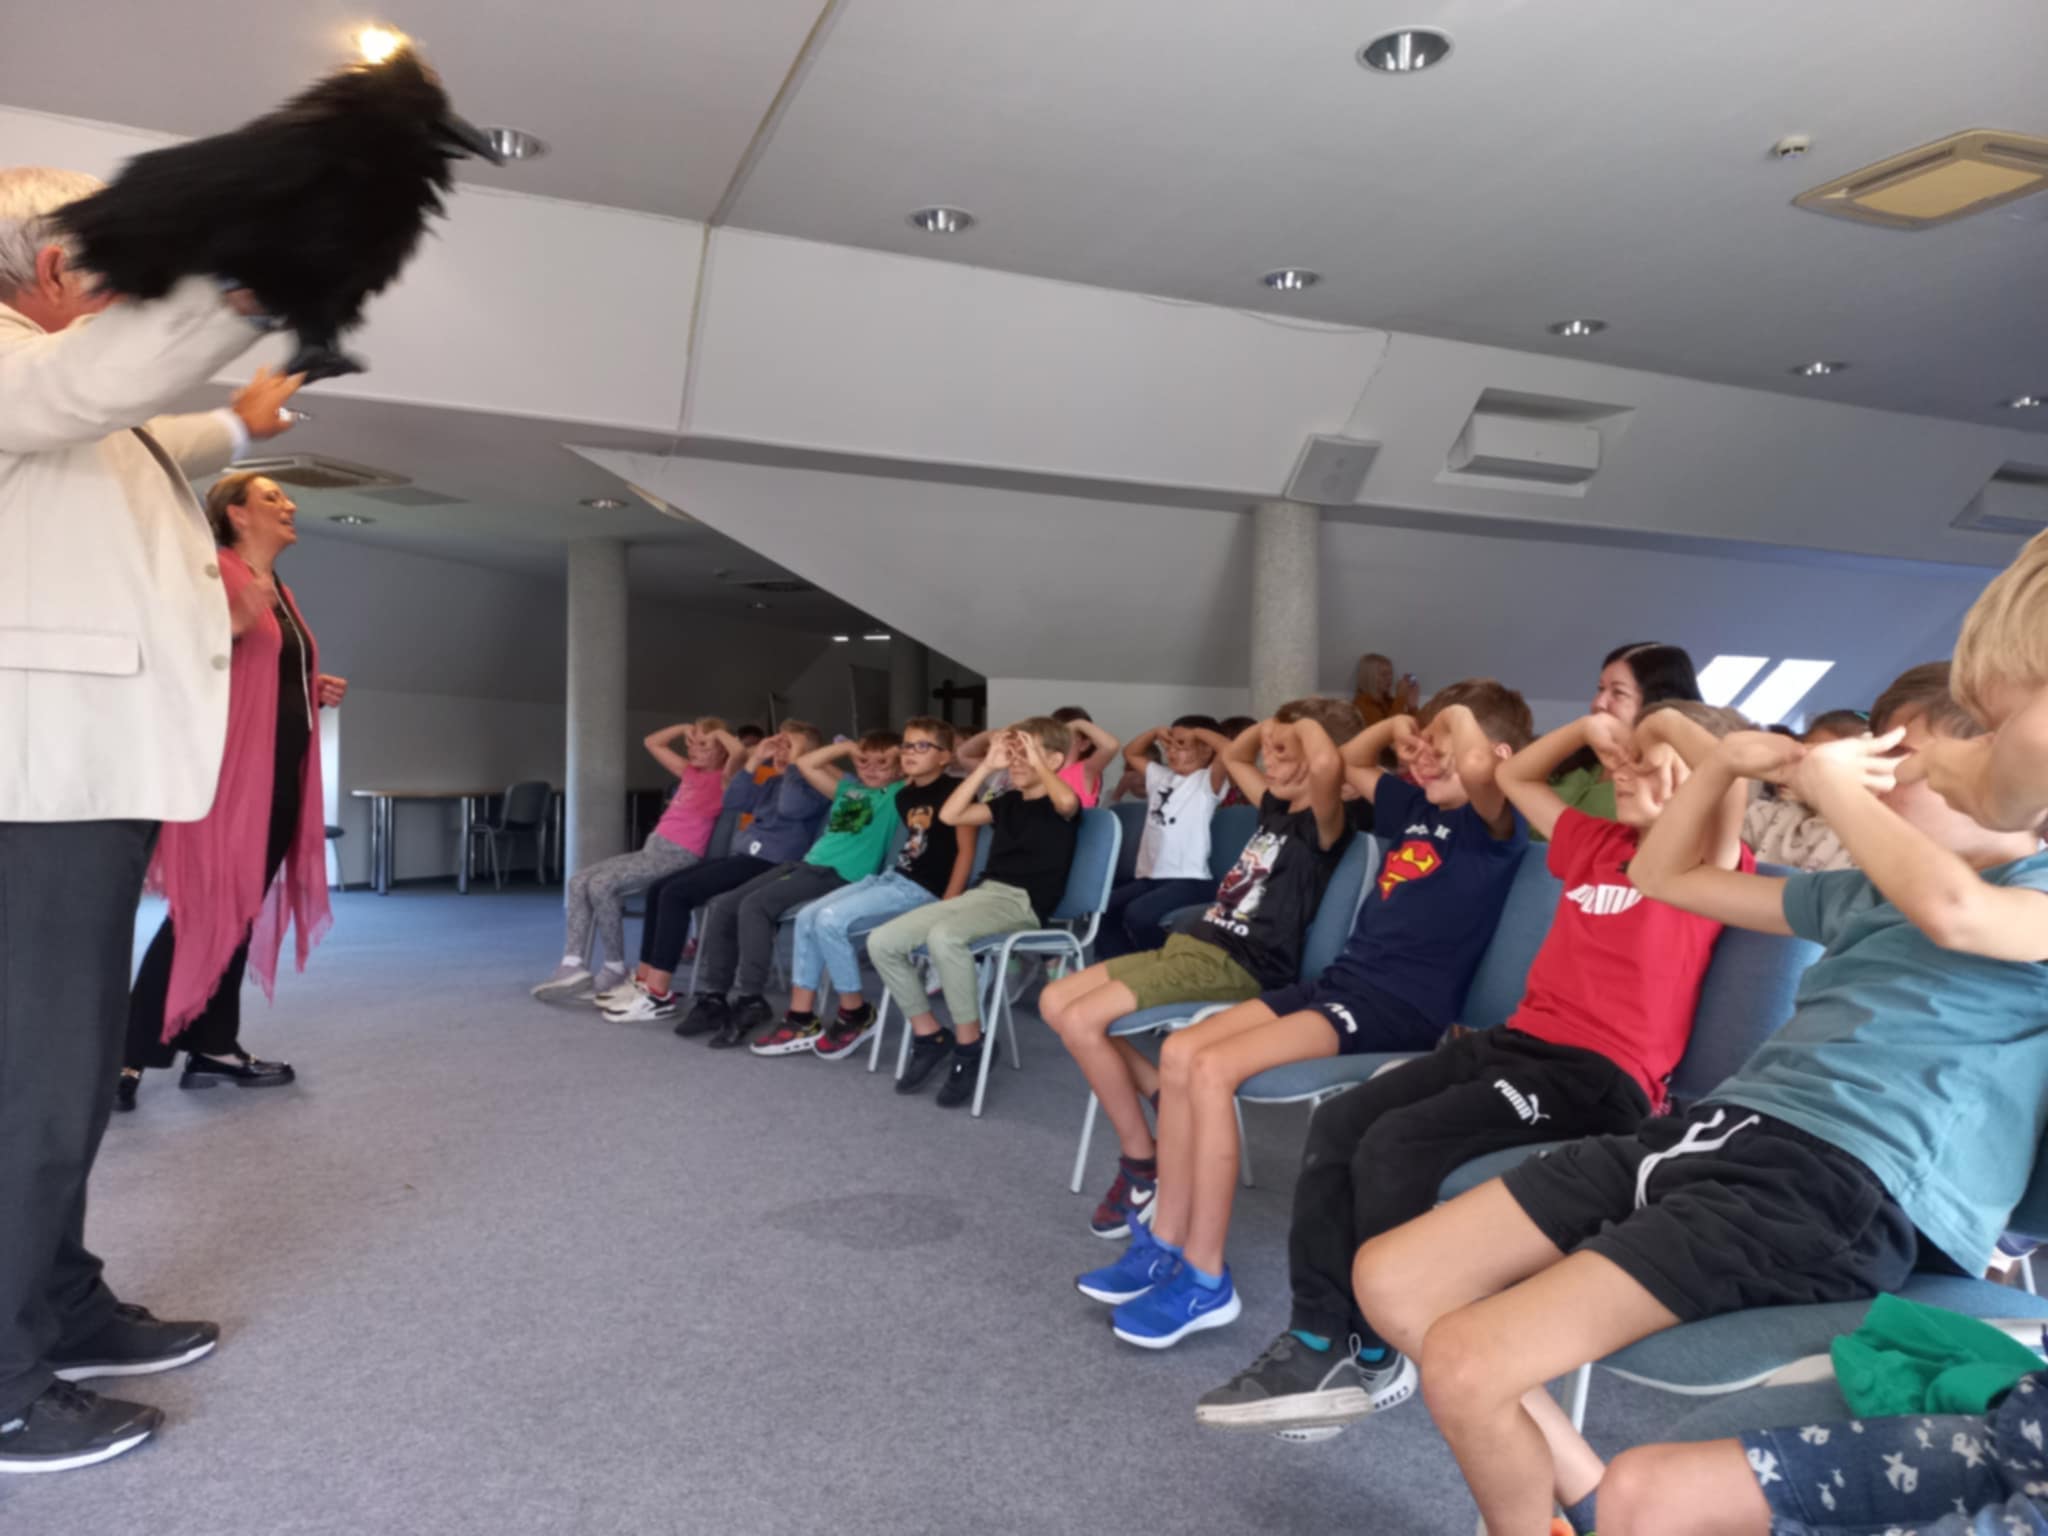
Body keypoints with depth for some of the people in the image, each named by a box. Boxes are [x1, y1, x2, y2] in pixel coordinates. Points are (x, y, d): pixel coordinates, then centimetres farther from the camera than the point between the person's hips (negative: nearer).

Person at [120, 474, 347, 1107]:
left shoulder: (281, 593, 20)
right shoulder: (213, 573, -6)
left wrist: (317, 693, 10)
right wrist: (232, 625, -31)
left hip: (280, 774, 9)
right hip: (228, 769, -8)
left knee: (242, 911, 8)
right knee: (204, 912, -10)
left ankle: (214, 1045, 14)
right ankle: (129, 1053, -2)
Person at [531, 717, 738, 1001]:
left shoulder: (721, 780, -4)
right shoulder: (691, 772, 19)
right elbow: (652, 743, 31)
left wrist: (720, 734, -7)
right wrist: (685, 729, 19)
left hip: (677, 856, -9)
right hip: (652, 849, 9)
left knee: (602, 885, -21)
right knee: (579, 881, -1)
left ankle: (615, 969, -7)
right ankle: (574, 965, -8)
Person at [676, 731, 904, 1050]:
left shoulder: (897, 794, 3)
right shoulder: (849, 787, 24)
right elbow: (805, 763, 28)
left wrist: (900, 755, -1)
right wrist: (848, 747, 24)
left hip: (839, 876, -9)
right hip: (804, 863, 9)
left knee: (754, 906, -26)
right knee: (721, 906, -3)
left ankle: (749, 1001, -19)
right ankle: (711, 998, 0)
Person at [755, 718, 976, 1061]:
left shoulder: (953, 793, -9)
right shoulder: (904, 796, 14)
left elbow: (966, 850, -12)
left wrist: (947, 905, -17)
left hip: (924, 890, -9)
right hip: (892, 877, 9)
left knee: (831, 919, -22)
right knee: (807, 916, -1)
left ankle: (856, 1014, -4)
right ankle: (801, 1021, 0)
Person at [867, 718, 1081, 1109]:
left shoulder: (1058, 805, 0)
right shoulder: (1009, 802, 20)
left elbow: (1068, 801, -26)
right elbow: (950, 815, 11)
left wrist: (1036, 763, -11)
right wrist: (988, 765, 10)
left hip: (1023, 902, -8)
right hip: (981, 892, 8)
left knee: (944, 936, -38)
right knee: (882, 942, -8)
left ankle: (968, 1046, -21)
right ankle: (928, 1036, 5)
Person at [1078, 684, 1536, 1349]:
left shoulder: (1492, 824, -8)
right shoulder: (1415, 805, 17)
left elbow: (1481, 770, -33)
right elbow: (1349, 765, 36)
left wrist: (1456, 718, -13)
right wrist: (1397, 725, 21)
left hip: (1400, 1008, -9)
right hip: (1342, 981, 9)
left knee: (1213, 1068, -24)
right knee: (1180, 1052, -3)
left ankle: (1206, 1279, -12)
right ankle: (1166, 1243, 5)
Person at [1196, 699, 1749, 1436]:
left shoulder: (1705, 863, -1)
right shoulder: (1599, 843, 20)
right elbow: (1515, 776, 33)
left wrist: (1671, 721, -5)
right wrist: (1589, 728, 21)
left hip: (1599, 1074, -8)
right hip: (1516, 1039, 8)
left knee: (1395, 1145, -24)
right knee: (1337, 1124, -8)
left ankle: (1378, 1358, -5)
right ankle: (1318, 1341, -7)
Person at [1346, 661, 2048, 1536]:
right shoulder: (1863, 893, 25)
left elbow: (1951, 911, -24)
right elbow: (1661, 877, 32)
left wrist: (1835, 786, -7)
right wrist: (1727, 761, 17)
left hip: (1848, 1186, -8)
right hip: (1722, 1129, 9)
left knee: (1463, 1366, -22)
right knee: (1388, 1281, -2)